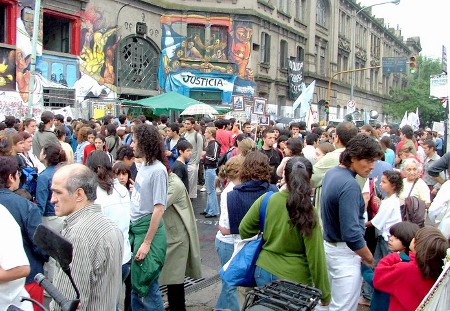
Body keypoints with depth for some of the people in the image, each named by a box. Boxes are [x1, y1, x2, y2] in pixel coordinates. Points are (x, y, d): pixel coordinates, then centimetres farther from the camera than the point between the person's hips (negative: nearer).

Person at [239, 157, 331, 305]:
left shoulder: (266, 200, -10)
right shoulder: (308, 212, -17)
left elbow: (244, 230, 0)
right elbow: (315, 256, -14)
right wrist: (324, 293, -4)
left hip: (264, 271, 3)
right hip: (295, 279, -3)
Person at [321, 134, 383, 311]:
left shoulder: (332, 173, 4)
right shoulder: (350, 185, -25)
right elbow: (351, 234, -27)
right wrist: (369, 258, -13)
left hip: (328, 244, 10)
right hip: (344, 252, -10)